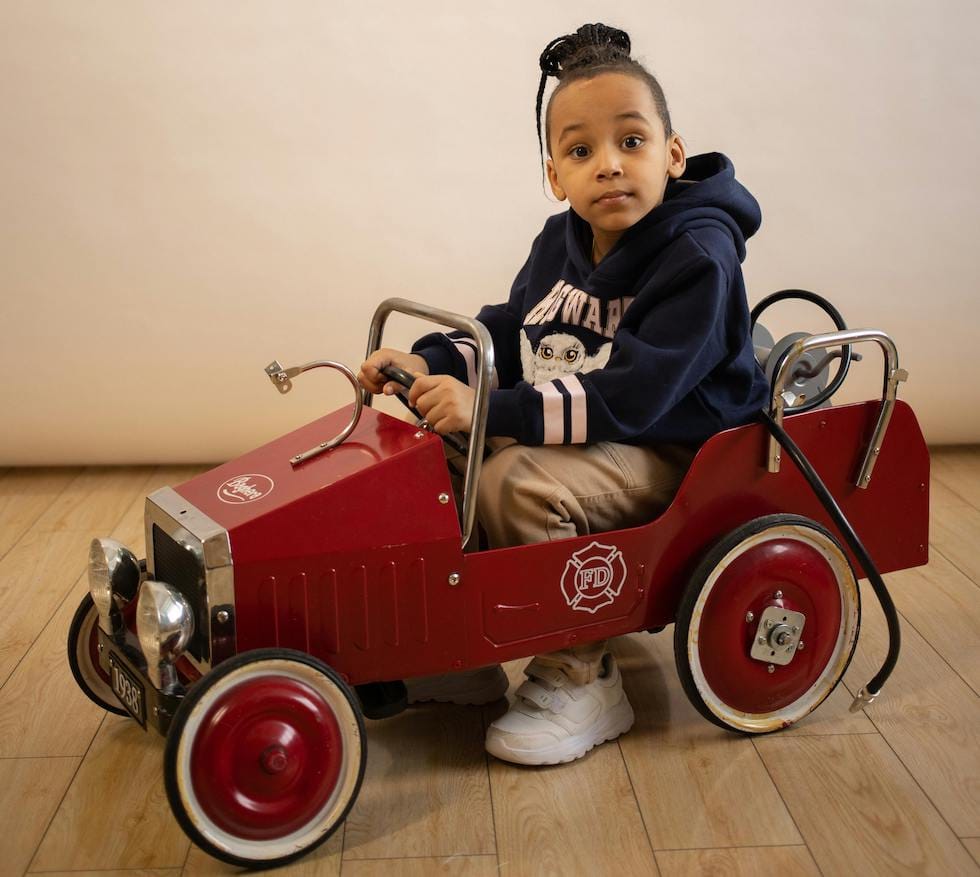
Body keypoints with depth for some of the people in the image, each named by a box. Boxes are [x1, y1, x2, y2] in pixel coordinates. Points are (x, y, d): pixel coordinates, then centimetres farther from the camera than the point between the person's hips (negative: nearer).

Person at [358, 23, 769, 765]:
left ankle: (582, 680, -12)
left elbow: (630, 395, -30)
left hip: (672, 447, -8)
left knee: (513, 484, -30)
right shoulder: (560, 242, 4)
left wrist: (492, 410, -37)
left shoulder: (698, 256, -21)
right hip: (580, 429, 8)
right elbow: (506, 331, 13)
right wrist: (429, 361, -8)